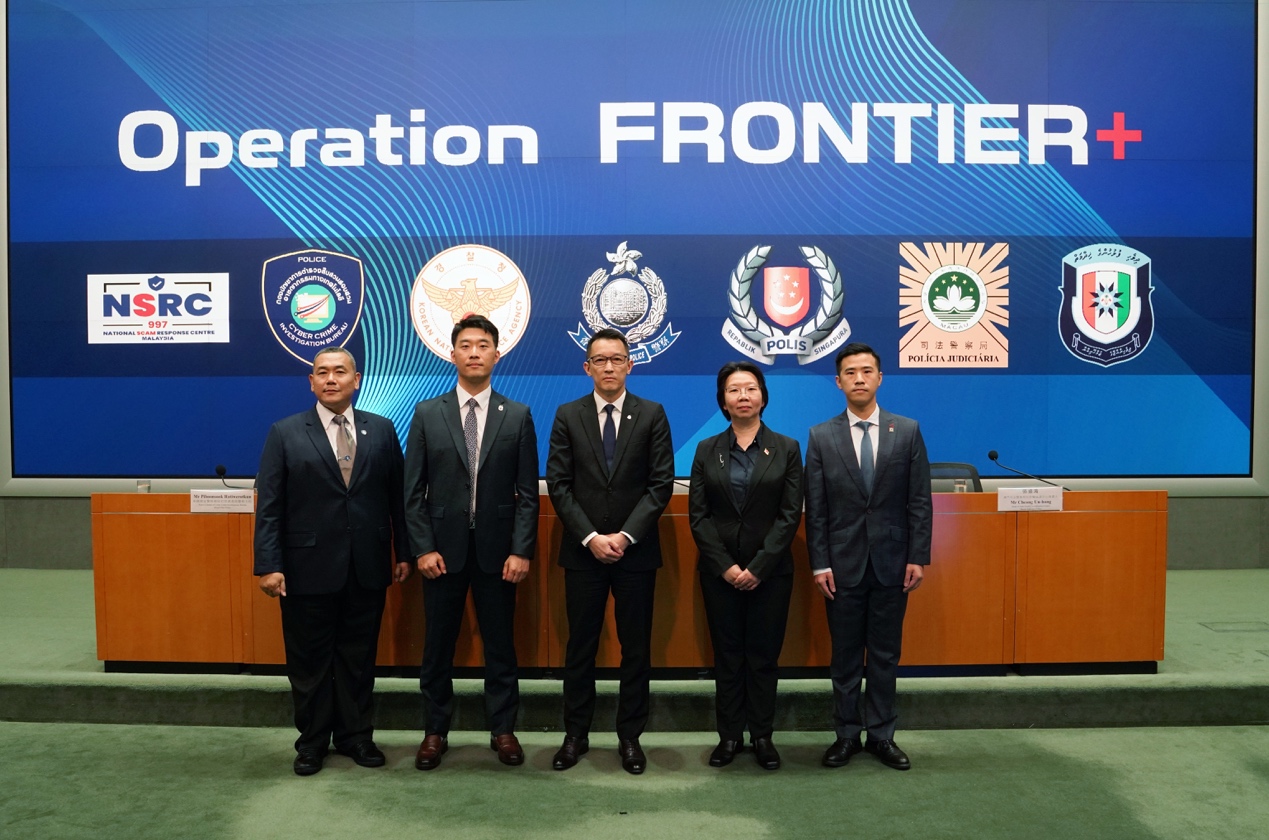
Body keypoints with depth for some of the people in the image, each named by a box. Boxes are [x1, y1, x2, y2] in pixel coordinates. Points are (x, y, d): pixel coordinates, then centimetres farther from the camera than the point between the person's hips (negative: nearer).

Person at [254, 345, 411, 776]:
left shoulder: (382, 430, 4)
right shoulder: (285, 433, 0)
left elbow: (397, 496, 6)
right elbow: (268, 506, -3)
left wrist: (403, 553, 4)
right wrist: (268, 564, -9)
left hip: (367, 568, 2)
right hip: (308, 569, -1)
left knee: (359, 656, 12)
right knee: (309, 660, 11)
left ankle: (355, 734, 28)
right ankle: (312, 740, 28)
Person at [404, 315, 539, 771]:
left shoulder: (517, 416, 1)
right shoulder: (427, 413, 2)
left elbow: (528, 491, -1)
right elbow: (413, 490, 1)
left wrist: (521, 550, -8)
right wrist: (423, 548, -7)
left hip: (496, 549, 0)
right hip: (443, 548, 1)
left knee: (500, 644, 9)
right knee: (438, 645, 10)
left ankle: (503, 730, 24)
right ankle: (435, 731, 25)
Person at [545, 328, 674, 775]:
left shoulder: (652, 415, 2)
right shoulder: (568, 415, 3)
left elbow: (661, 483, -3)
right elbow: (558, 484, -1)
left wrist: (625, 535, -11)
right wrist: (590, 537, -11)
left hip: (636, 551, 0)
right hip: (582, 551, 1)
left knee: (636, 646, 7)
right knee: (580, 646, 8)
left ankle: (630, 735, 21)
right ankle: (576, 734, 21)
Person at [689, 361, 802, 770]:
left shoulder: (786, 448, 1)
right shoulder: (707, 450, 4)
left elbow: (790, 514, -5)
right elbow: (698, 514, -1)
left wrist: (759, 566, -12)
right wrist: (726, 566, -10)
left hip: (770, 570, -1)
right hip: (719, 570, 1)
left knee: (764, 654, 7)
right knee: (727, 655, 8)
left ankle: (762, 735, 20)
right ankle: (729, 735, 19)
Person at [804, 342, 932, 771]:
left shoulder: (907, 431, 1)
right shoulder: (821, 436, -1)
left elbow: (920, 501, 1)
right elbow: (815, 509, -2)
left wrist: (918, 557, -4)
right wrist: (820, 564, -6)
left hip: (892, 562, 1)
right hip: (843, 563, 0)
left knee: (885, 655, 10)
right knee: (845, 656, 10)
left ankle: (881, 735, 23)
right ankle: (847, 734, 23)